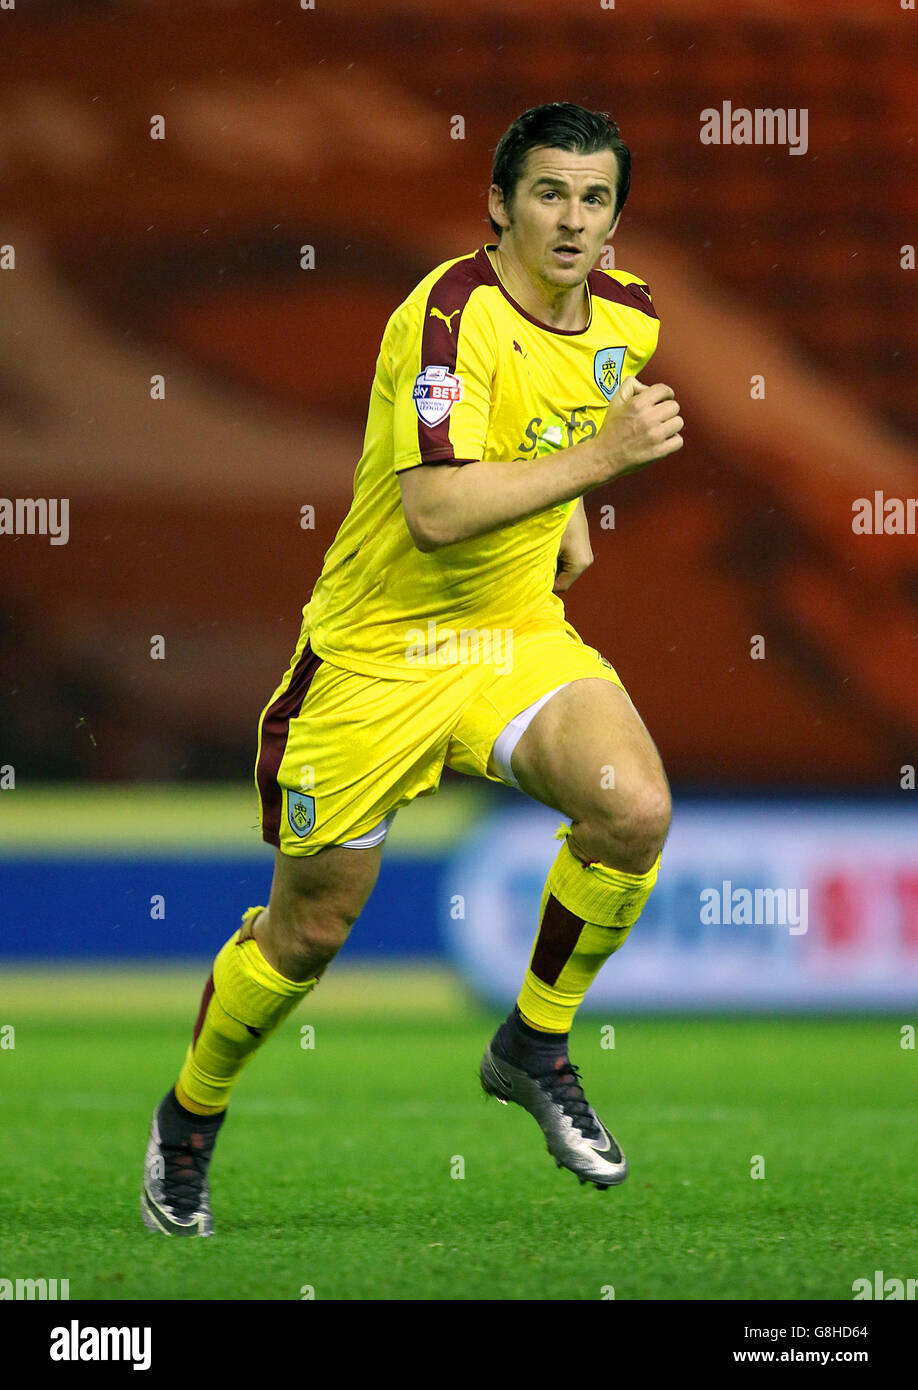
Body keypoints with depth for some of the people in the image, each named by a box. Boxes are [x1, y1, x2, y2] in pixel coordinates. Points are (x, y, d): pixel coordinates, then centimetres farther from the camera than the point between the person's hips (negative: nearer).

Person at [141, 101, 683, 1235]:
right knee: (310, 929, 7)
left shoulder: (627, 320, 2)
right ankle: (190, 1115, 35)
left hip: (519, 632, 5)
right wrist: (601, 456, -35)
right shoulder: (450, 317, -22)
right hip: (376, 652, -5)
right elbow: (436, 512, -33)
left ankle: (534, 1046, 0)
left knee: (634, 810, -23)